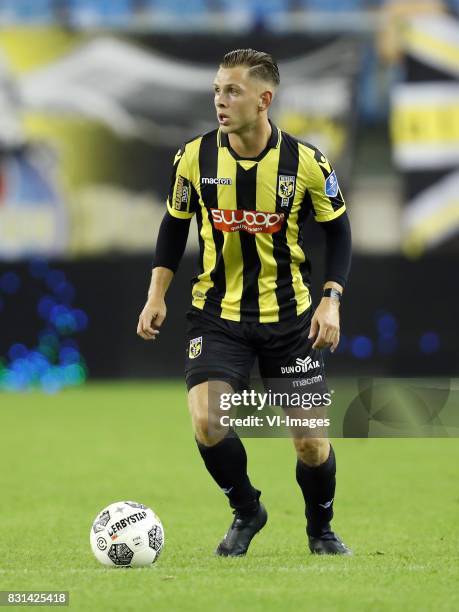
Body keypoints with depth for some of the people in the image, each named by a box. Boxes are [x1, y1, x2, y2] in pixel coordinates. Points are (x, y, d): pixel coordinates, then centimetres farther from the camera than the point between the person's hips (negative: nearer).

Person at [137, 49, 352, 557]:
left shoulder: (306, 162, -10)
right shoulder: (195, 157, -7)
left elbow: (337, 230, 3)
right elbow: (175, 225, 9)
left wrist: (331, 300, -9)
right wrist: (156, 295, 1)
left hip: (289, 316, 0)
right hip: (217, 314, 0)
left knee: (310, 442, 0)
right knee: (206, 421, -21)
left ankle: (321, 530, 30)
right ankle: (246, 511, 8)